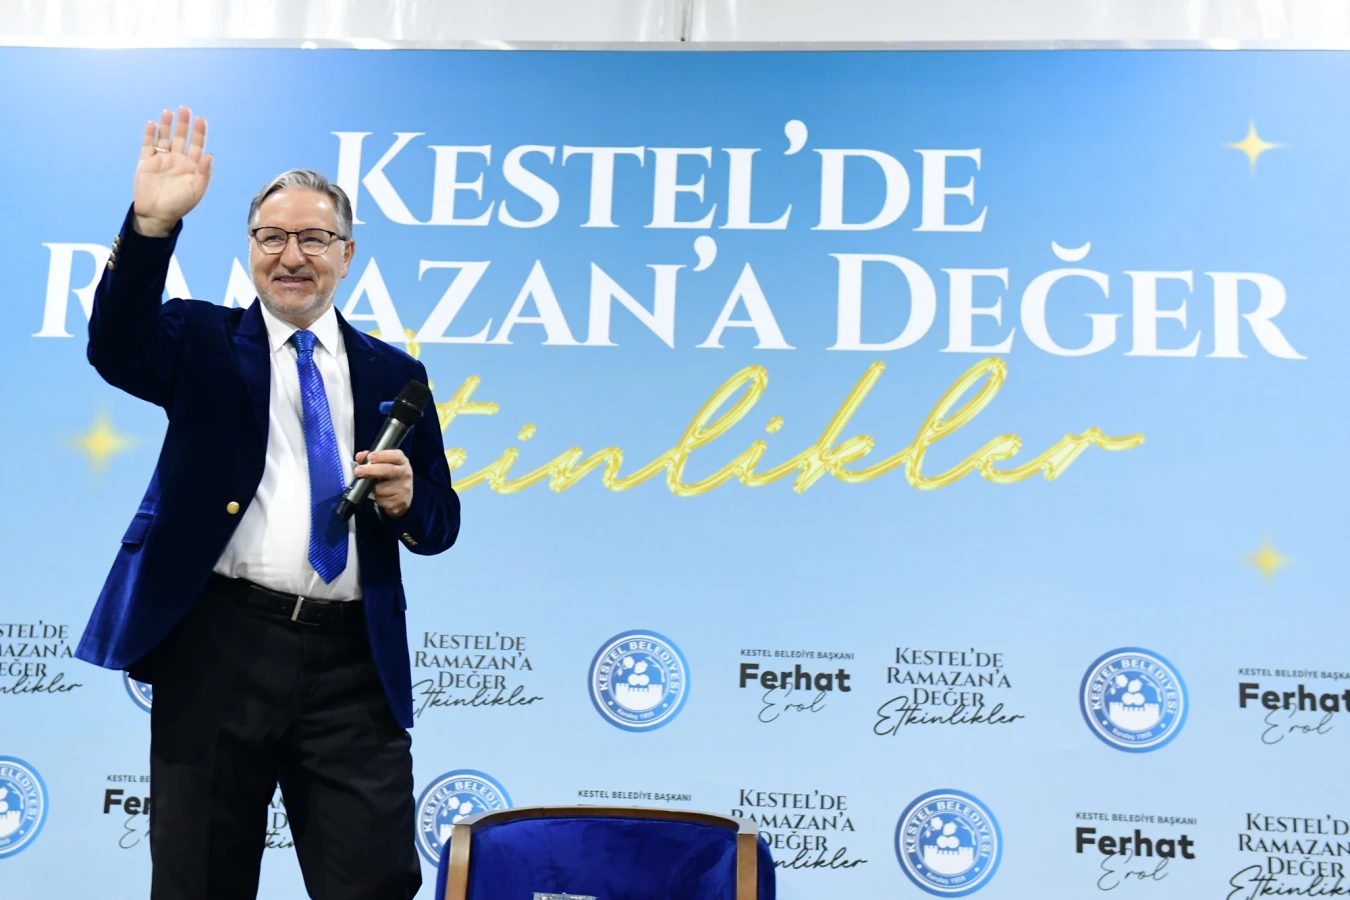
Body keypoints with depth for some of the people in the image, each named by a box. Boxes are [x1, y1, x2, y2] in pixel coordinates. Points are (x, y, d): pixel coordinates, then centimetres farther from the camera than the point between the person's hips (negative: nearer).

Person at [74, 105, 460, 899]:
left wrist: (407, 500, -8)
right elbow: (118, 352, -15)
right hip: (219, 644, -1)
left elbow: (441, 522, 15)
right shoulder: (204, 341, 8)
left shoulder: (395, 374, 14)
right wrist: (152, 226, -27)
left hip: (354, 659, 1)